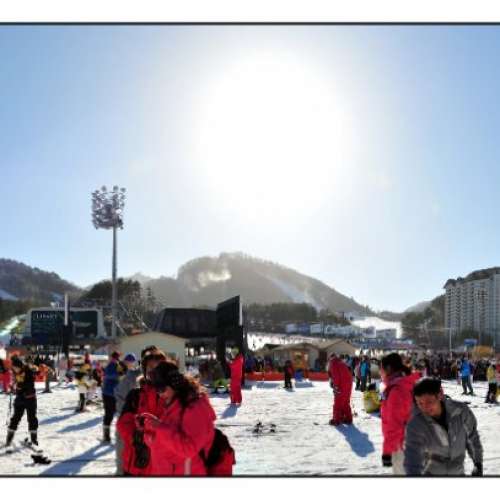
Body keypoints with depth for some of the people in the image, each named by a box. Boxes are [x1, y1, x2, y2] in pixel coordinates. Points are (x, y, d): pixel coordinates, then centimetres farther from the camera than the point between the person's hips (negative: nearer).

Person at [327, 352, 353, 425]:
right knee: (346, 402, 17)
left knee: (338, 402, 1)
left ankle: (337, 419, 2)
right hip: (348, 383, 7)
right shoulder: (342, 363, 22)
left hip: (341, 385, -7)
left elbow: (335, 375, -14)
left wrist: (336, 386, -15)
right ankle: (348, 418, 20)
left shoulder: (333, 364, -2)